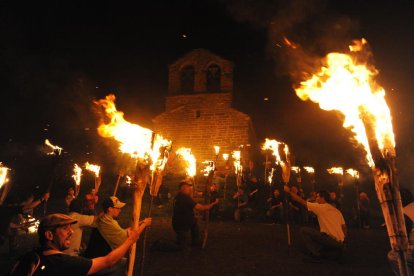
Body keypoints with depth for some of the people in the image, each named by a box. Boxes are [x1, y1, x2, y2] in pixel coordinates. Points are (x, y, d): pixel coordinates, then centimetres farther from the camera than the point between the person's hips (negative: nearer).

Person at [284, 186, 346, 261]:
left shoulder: (320, 207, -3)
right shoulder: (337, 211, 17)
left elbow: (301, 201, -1)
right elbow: (344, 228, 15)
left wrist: (289, 191, 7)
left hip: (331, 240, -8)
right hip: (339, 243, 8)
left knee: (304, 230, -3)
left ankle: (316, 254, -3)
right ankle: (335, 252, 10)